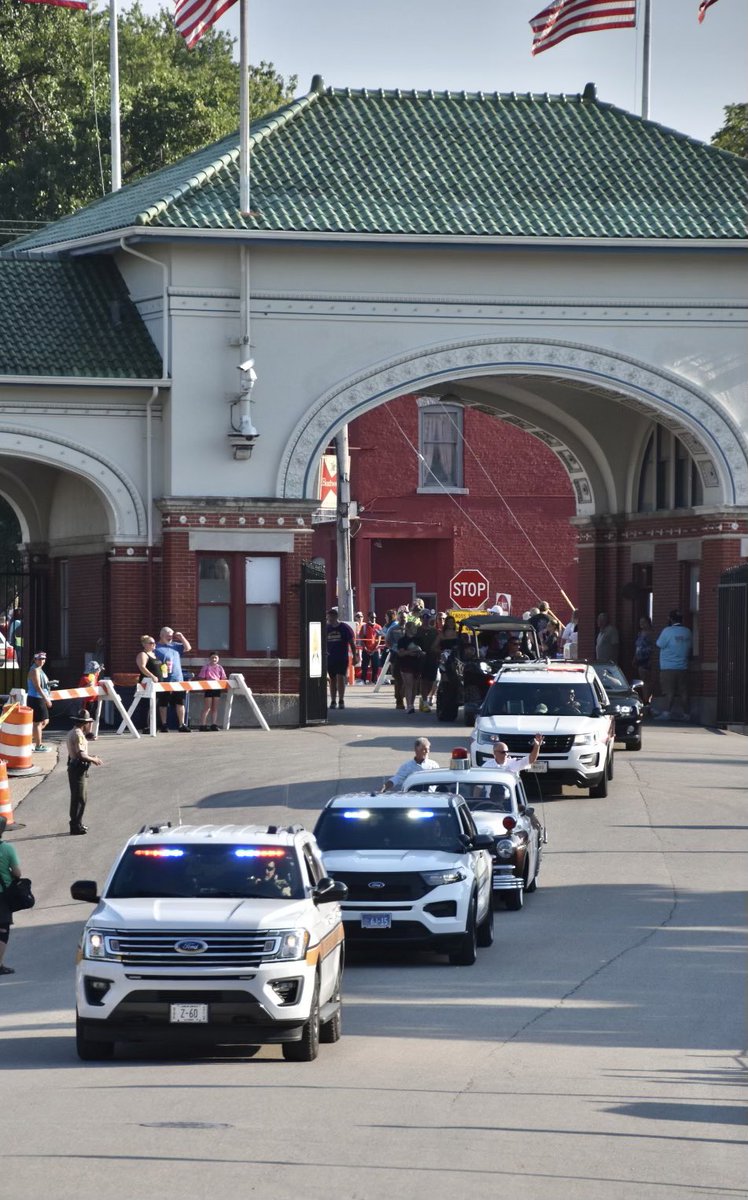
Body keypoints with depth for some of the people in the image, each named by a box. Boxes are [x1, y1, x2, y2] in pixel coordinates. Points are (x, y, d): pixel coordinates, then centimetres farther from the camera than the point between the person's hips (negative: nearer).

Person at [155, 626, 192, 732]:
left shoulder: (175, 645, 15)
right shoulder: (157, 648, -4)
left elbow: (188, 648, 19)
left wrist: (181, 637, 9)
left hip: (178, 680, 5)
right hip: (164, 681, -5)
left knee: (180, 703, 5)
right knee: (163, 703, 3)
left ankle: (182, 725, 10)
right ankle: (163, 725, 10)